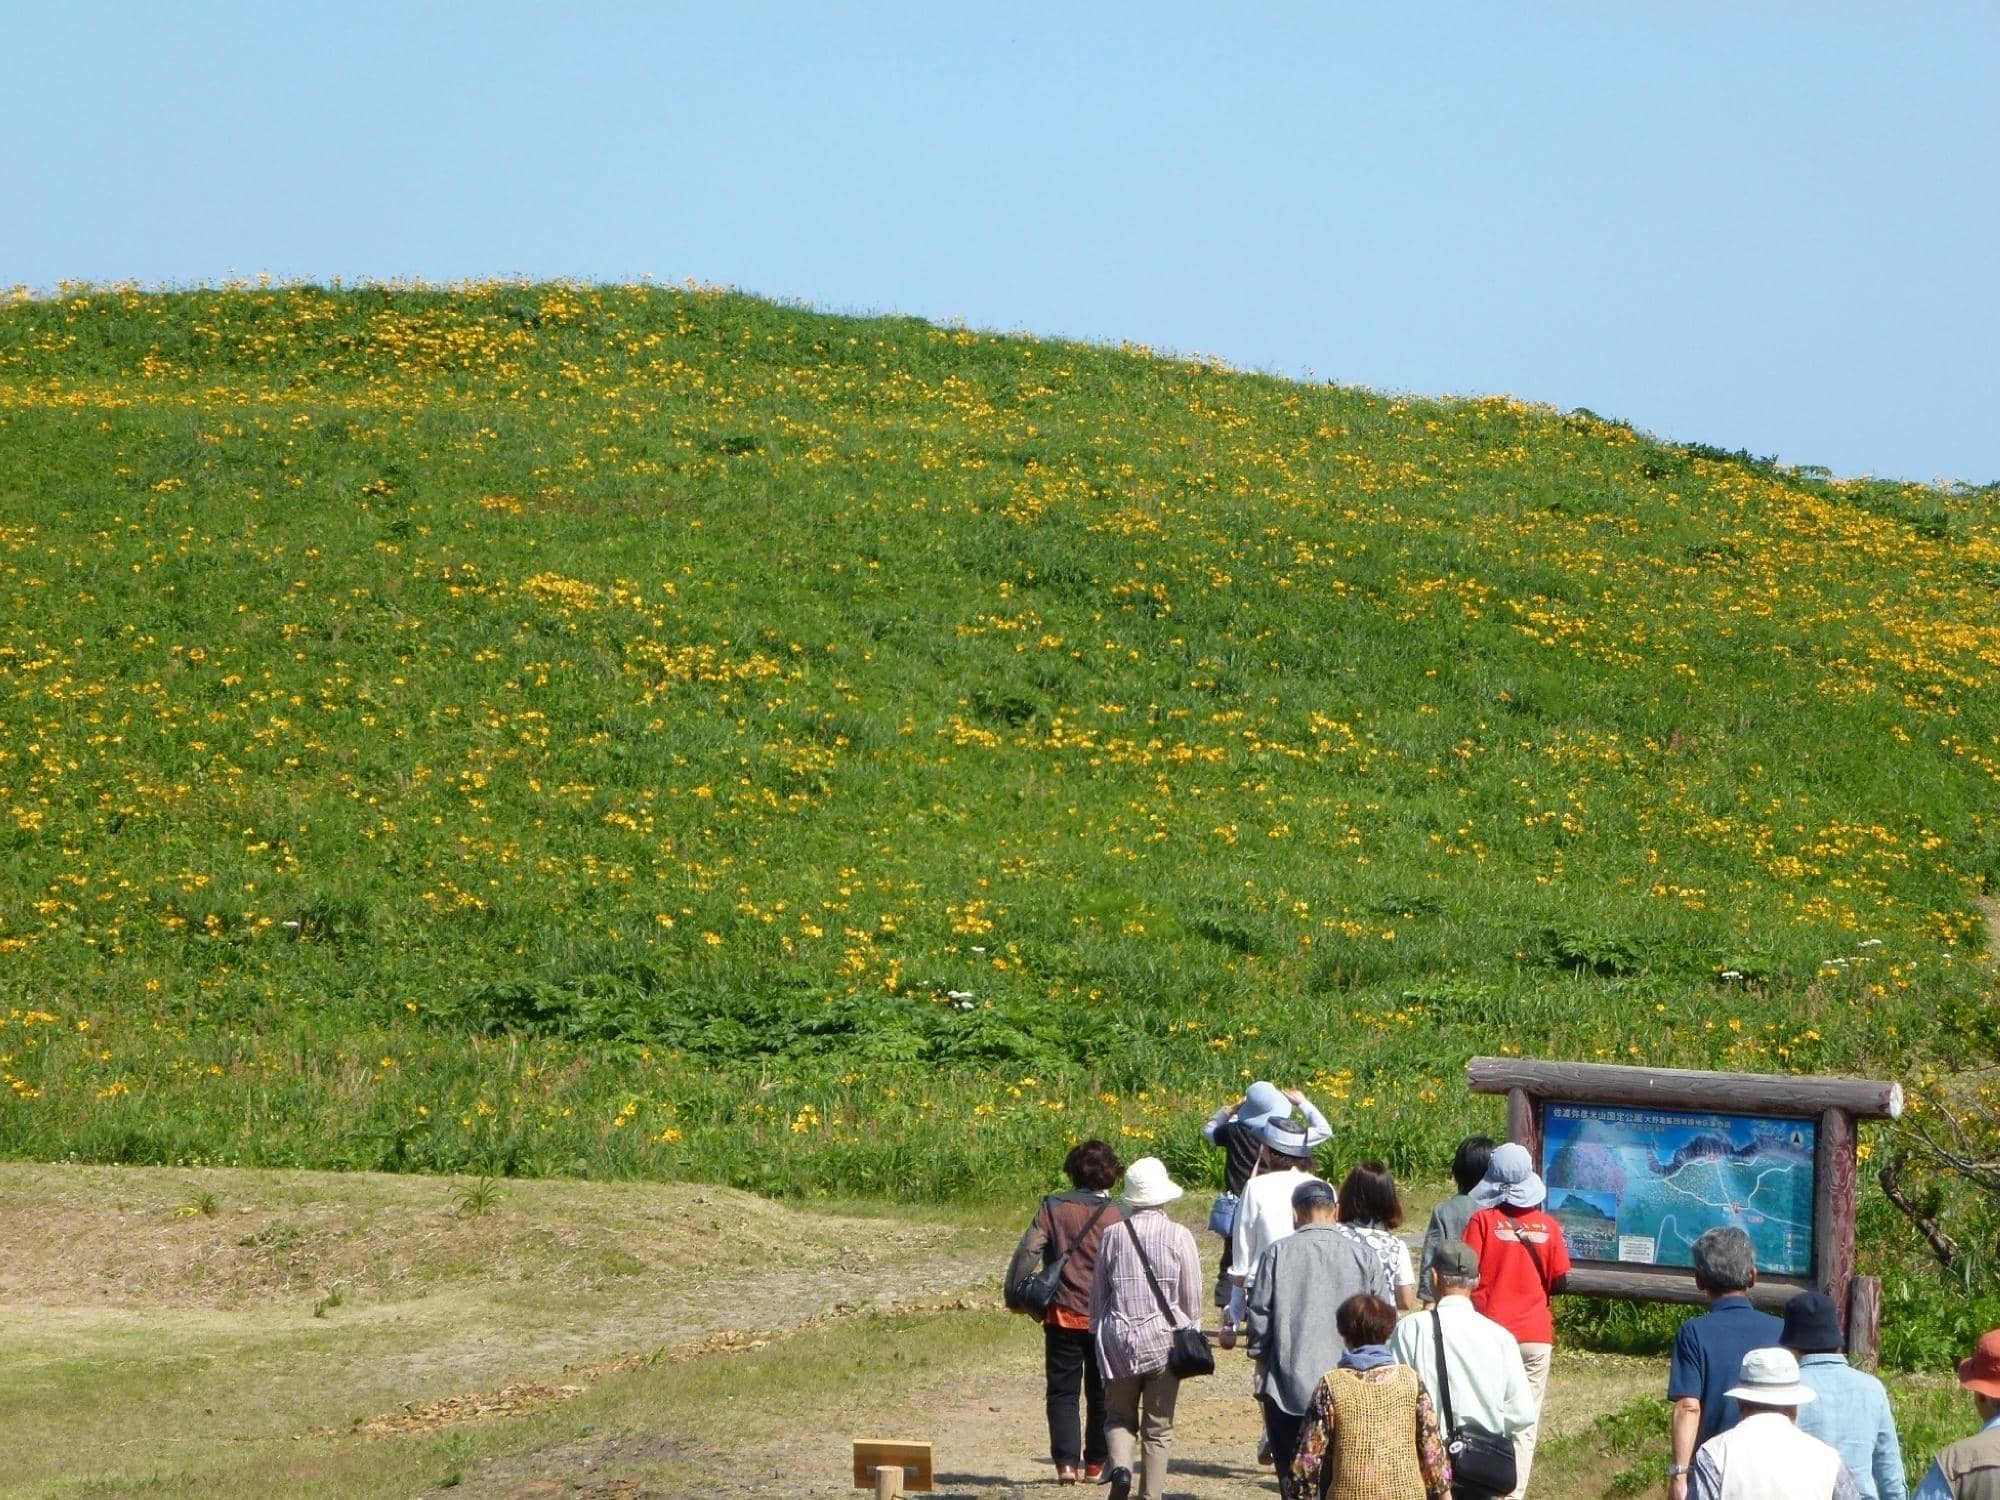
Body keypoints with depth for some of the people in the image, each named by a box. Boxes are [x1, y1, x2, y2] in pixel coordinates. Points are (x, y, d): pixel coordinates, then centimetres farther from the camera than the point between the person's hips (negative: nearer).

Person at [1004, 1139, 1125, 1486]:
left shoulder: (1053, 1207, -4)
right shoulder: (1119, 1214, -4)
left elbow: (1028, 1251, -11)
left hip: (1063, 1315, 0)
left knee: (1062, 1392, 5)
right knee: (1101, 1392, 13)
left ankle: (1066, 1461, -7)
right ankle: (1096, 1463, 16)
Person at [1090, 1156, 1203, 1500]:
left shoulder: (1112, 1236, -1)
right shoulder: (1178, 1236, -6)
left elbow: (1098, 1293, 7)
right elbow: (1192, 1297, -2)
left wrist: (1098, 1331, 19)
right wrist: (1191, 1334, 12)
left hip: (1118, 1341, 1)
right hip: (1164, 1339, -1)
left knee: (1119, 1415, 15)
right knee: (1158, 1427, 8)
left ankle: (1119, 1462, -12)